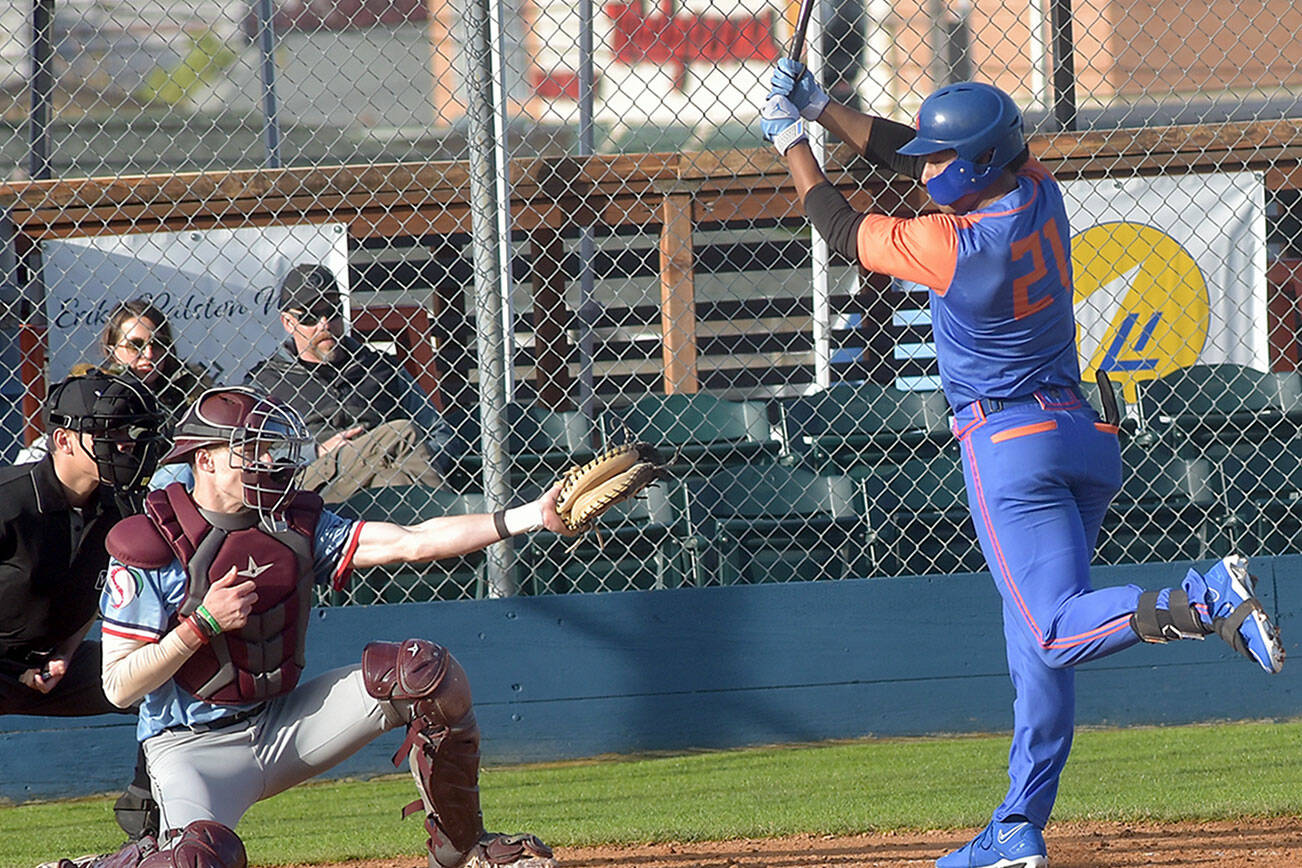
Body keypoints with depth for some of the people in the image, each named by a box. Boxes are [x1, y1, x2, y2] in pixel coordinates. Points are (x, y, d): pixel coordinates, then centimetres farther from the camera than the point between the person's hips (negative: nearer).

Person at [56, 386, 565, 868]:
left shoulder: (294, 525, 2)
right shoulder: (150, 549, -13)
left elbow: (411, 543, -7)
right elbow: (118, 687, -15)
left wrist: (531, 517, -16)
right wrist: (203, 624, -25)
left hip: (286, 724, 6)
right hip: (194, 748, -6)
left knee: (426, 669, -10)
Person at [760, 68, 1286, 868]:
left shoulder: (953, 246, -18)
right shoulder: (1037, 190, 4)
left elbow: (845, 230, -1)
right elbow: (905, 154, 18)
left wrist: (792, 143, 11)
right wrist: (820, 107, 20)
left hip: (1010, 448, -9)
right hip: (1081, 435, 9)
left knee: (1059, 631, -17)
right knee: (1037, 646, 10)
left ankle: (1207, 602, -39)